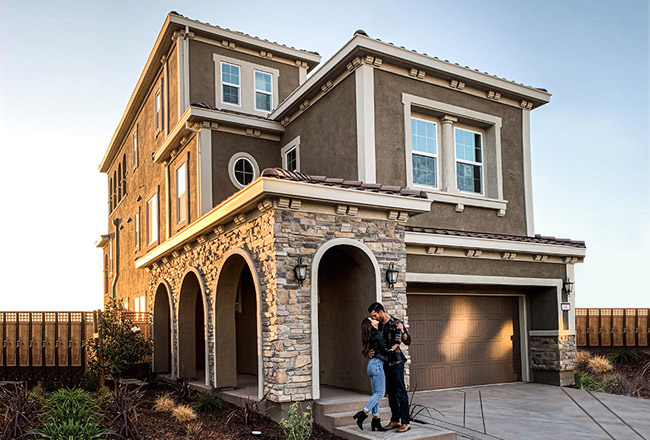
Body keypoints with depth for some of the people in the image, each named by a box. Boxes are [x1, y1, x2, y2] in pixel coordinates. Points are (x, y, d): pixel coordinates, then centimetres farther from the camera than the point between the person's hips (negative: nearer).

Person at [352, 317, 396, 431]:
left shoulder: (372, 336, 17)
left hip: (372, 365, 9)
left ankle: (375, 420, 10)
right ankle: (363, 413, -12)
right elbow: (384, 350, -12)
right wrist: (395, 346, 2)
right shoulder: (378, 334, -10)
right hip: (377, 364, -9)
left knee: (376, 393, 9)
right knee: (380, 393, -7)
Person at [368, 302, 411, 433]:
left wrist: (402, 331, -26)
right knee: (391, 392, 11)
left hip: (396, 362, -7)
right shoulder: (379, 326, 12)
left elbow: (407, 342, -8)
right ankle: (395, 420, 19)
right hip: (385, 362, 7)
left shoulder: (396, 323, -7)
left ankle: (406, 422, -1)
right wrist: (369, 352, -3)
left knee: (400, 392, -6)